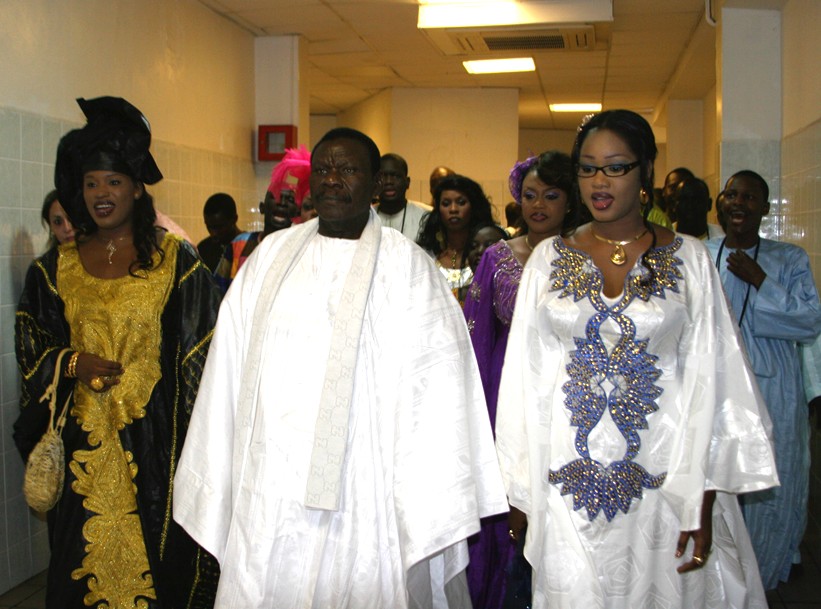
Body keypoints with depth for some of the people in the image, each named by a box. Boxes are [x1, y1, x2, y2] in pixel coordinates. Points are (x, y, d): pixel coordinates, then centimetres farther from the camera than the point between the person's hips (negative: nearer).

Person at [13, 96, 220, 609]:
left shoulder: (176, 259, -3)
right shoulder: (57, 267, 7)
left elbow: (201, 353, -3)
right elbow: (31, 347, 13)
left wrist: (195, 444, -9)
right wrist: (73, 364, -9)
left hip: (155, 439, -3)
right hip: (84, 441, 3)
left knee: (153, 560, 4)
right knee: (85, 561, 9)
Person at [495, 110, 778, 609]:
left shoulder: (690, 259, -1)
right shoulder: (549, 258, 3)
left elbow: (712, 382, -4)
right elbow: (524, 376, 4)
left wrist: (703, 505, -9)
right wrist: (519, 490, 1)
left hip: (662, 480, -1)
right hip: (567, 481, 1)